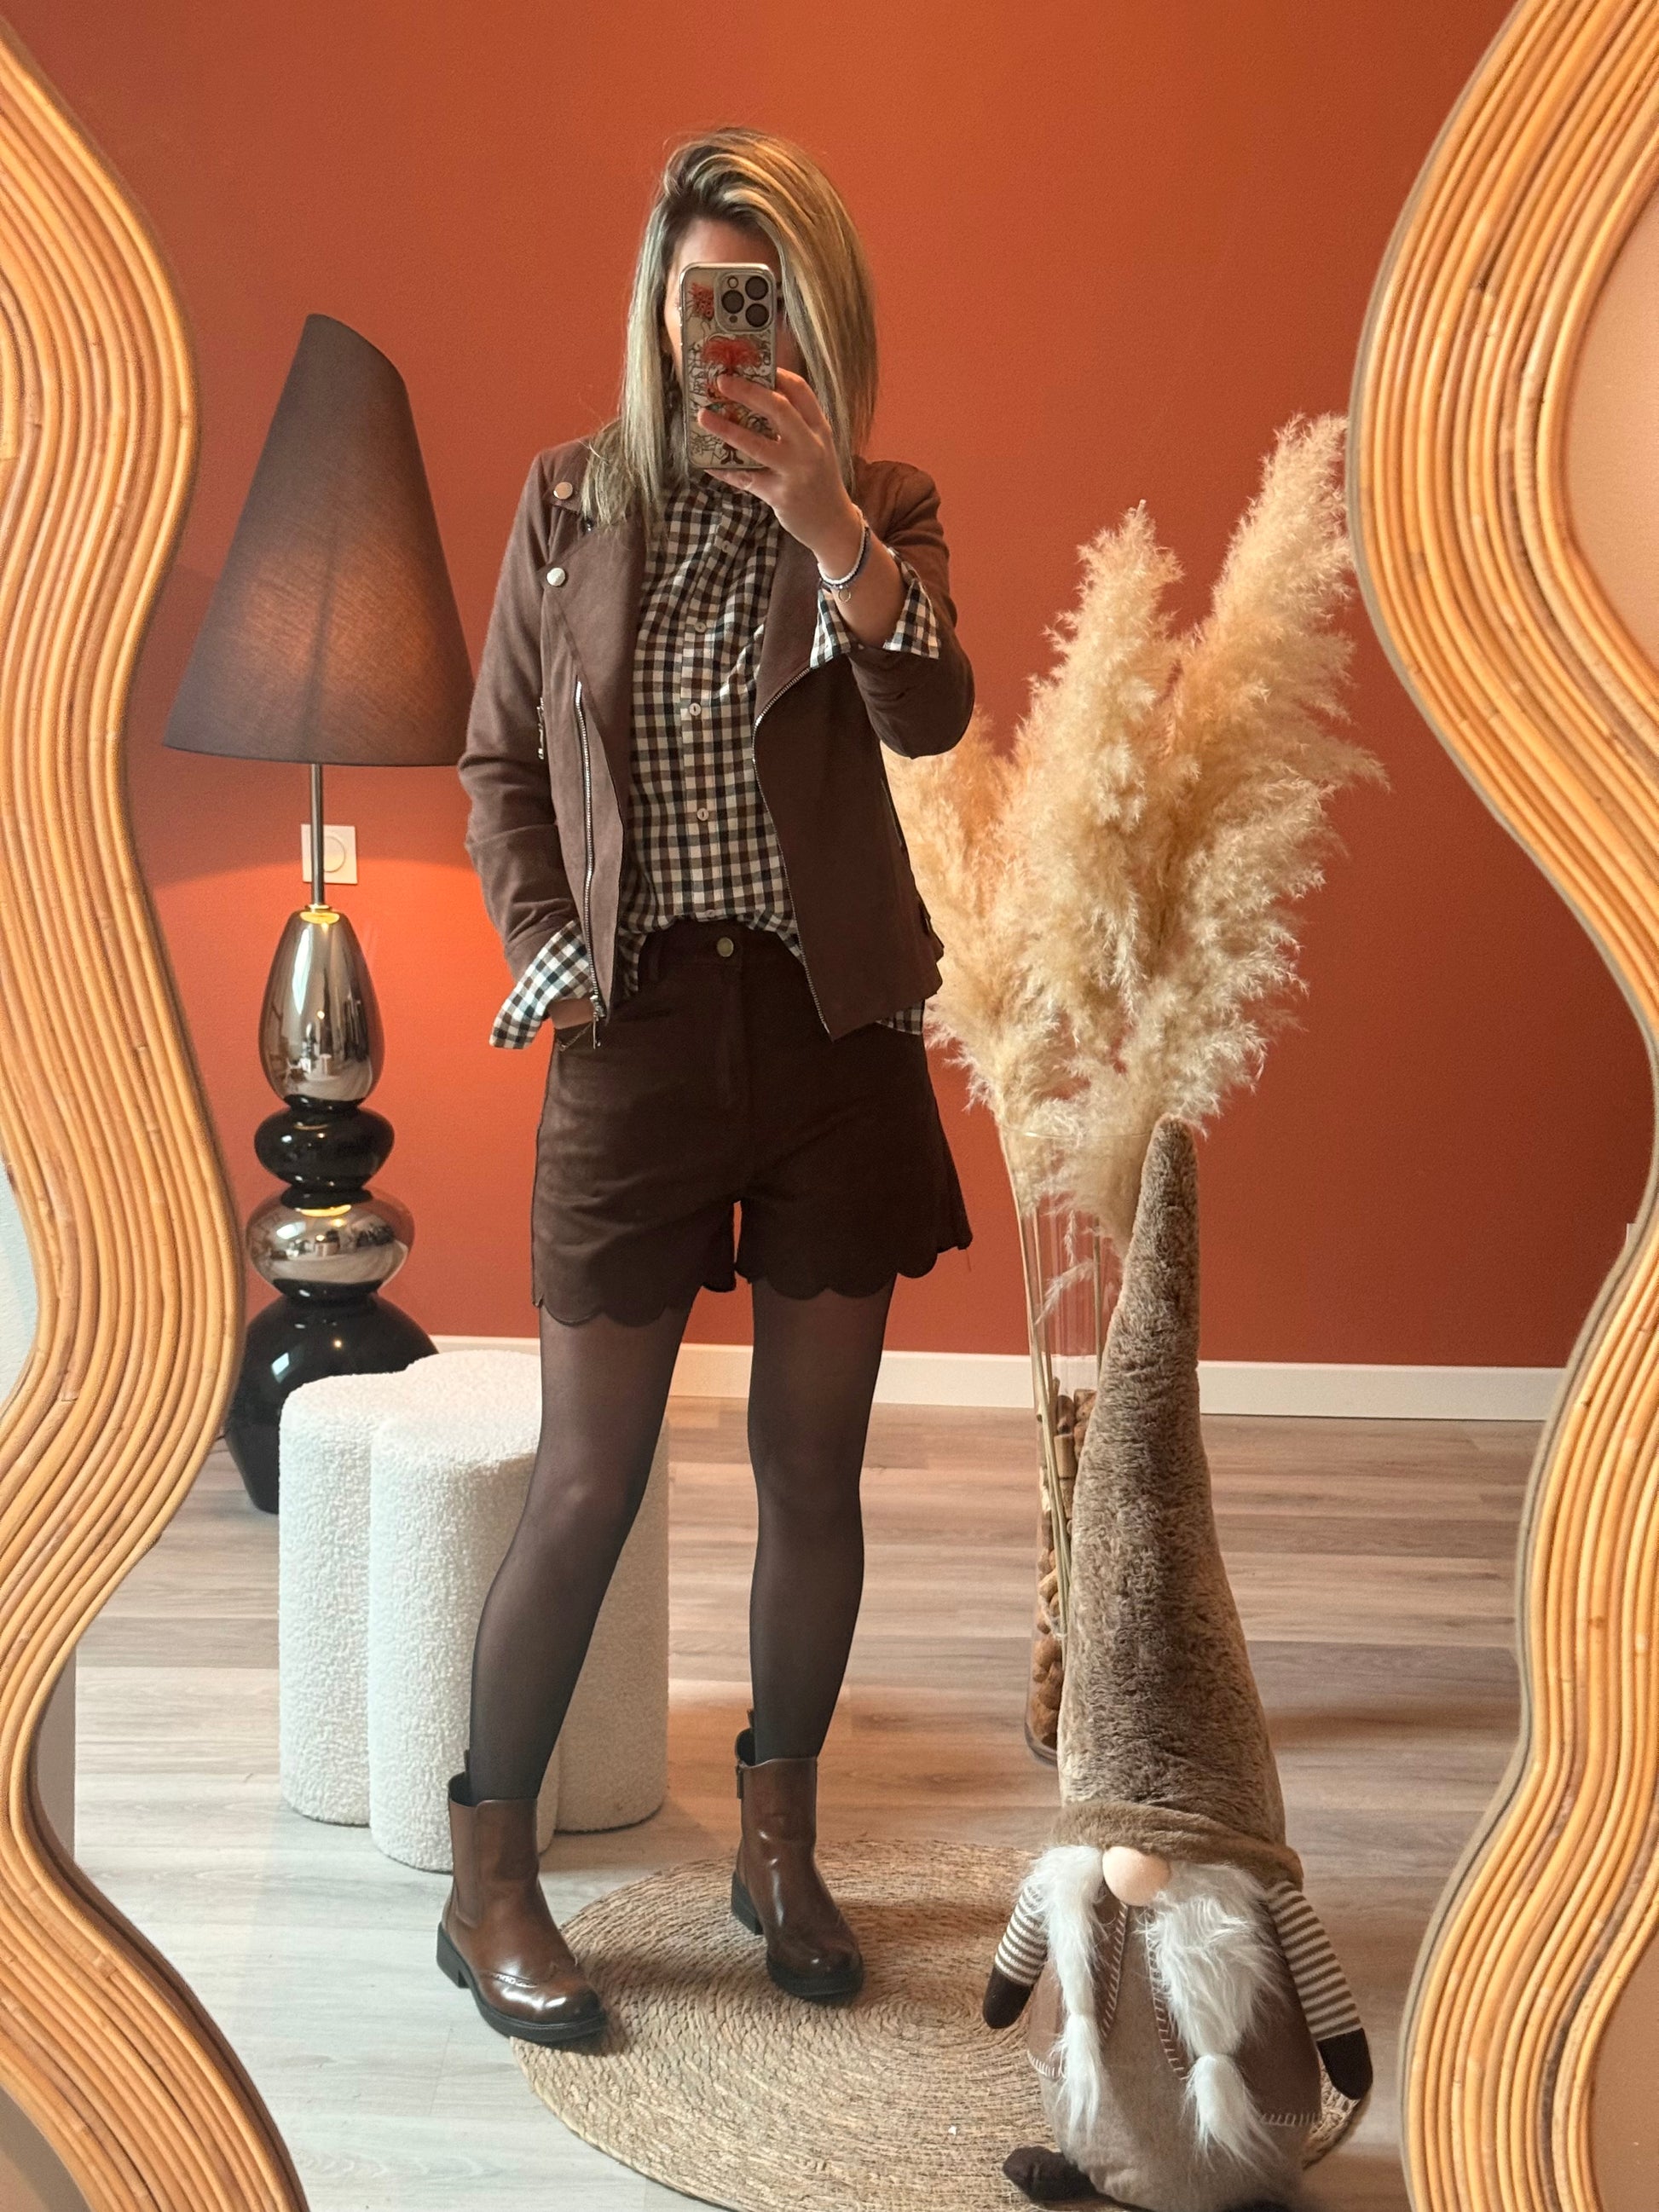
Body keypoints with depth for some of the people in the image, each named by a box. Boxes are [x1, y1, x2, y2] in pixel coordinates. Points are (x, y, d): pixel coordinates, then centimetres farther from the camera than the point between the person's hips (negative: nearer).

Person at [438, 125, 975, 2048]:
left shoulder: (884, 511, 3)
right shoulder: (571, 499, 5)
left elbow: (933, 714, -15)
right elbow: (496, 766, 8)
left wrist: (827, 520, -25)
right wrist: (546, 957, -4)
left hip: (834, 1026, 1)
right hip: (638, 1030, -1)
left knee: (812, 1469, 8)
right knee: (589, 1486, 1)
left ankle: (778, 1846, 28)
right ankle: (487, 1886, 18)